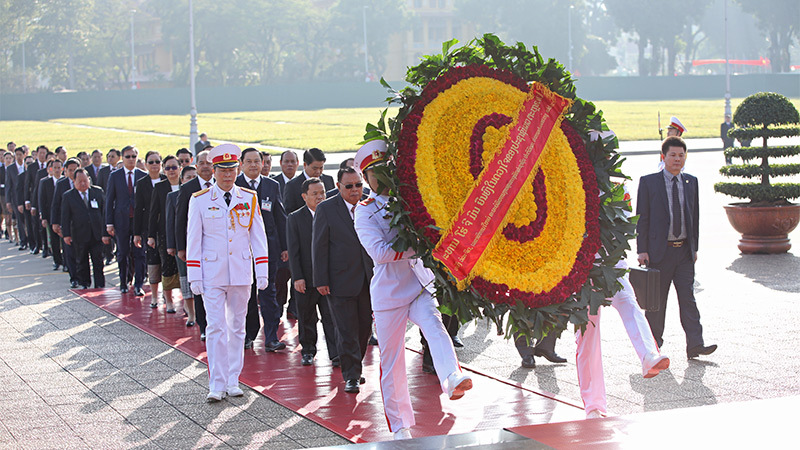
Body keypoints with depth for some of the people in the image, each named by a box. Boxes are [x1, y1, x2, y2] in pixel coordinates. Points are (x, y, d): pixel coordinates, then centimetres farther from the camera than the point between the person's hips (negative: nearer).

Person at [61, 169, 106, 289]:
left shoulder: (98, 192, 5)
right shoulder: (68, 196, 1)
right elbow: (65, 217, 0)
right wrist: (66, 234, -6)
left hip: (97, 234, 0)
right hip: (79, 236, 0)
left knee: (98, 261, 1)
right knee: (81, 262, 9)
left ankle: (100, 285, 7)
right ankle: (84, 284, 22)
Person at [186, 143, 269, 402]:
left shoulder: (249, 199, 5)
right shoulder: (200, 200, 0)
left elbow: (258, 237, 7)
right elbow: (193, 240, 1)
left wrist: (262, 272, 0)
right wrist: (194, 277, -5)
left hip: (241, 273, 2)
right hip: (212, 274, -2)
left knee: (237, 327, 9)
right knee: (216, 327, -7)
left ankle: (232, 381, 17)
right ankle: (216, 385, -5)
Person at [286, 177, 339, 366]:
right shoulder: (295, 219, -1)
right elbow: (293, 251, -4)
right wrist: (297, 277, -10)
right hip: (306, 278, -1)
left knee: (332, 317, -4)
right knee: (307, 318, 10)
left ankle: (336, 355, -1)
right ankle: (307, 351, 26)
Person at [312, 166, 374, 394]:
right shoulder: (326, 209, -4)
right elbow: (319, 246, -4)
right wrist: (321, 280, -9)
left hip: (369, 279, 4)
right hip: (341, 279, -4)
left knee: (365, 326, 9)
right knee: (347, 330, -2)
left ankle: (355, 366, 27)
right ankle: (351, 376, 5)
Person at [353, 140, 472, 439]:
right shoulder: (365, 212, -1)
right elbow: (380, 251, -14)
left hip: (420, 285, 2)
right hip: (388, 291, -2)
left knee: (434, 327, -28)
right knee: (391, 360, 4)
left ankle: (452, 379, -52)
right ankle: (399, 426, 17)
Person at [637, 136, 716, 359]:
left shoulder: (691, 182, 11)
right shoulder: (648, 182, -1)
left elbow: (694, 215, 15)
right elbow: (642, 218, -2)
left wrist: (694, 247, 11)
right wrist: (642, 250, -7)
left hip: (684, 250, 3)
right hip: (659, 249, -3)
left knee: (688, 297, -3)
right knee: (656, 300, 5)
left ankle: (695, 344, -7)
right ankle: (654, 344, 18)